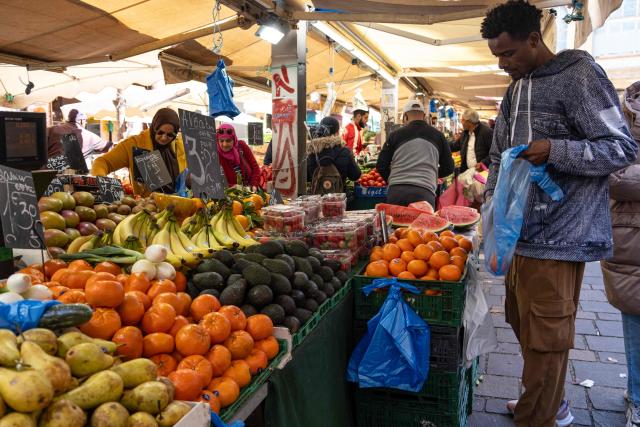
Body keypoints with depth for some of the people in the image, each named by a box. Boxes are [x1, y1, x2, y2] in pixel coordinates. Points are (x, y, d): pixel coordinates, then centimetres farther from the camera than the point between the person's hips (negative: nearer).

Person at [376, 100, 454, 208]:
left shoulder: (395, 135, 9)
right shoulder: (438, 135, 12)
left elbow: (381, 166, 10)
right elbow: (448, 168, 16)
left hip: (396, 191, 1)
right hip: (424, 192, 0)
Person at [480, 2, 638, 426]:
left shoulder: (579, 74, -7)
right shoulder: (515, 89, 16)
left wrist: (554, 150, -24)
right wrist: (492, 201, 7)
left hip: (557, 236, -8)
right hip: (522, 232, 8)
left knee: (545, 336, -1)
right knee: (524, 324, 17)